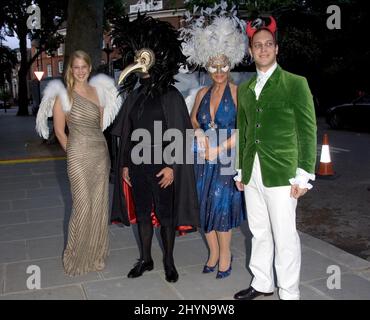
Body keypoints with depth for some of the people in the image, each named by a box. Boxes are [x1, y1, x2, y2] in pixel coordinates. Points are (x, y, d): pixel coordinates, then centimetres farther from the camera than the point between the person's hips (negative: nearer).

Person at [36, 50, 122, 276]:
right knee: (83, 206, -1)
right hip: (79, 157, -5)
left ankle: (95, 254, 27)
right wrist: (74, 153, 4)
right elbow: (59, 131, 0)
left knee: (99, 205, 10)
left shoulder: (98, 90, 8)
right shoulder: (63, 94, -5)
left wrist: (96, 146, 9)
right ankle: (76, 258, 19)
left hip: (101, 153, 5)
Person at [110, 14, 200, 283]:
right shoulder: (134, 96, 8)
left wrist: (172, 166, -15)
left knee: (166, 215, 6)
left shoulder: (171, 96, -6)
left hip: (162, 166, -5)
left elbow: (179, 135, -9)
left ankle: (169, 261, 24)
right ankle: (145, 259, 29)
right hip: (138, 165, 5)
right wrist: (125, 164, 7)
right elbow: (126, 135, 11)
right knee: (142, 213, 13)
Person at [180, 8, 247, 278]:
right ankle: (213, 253, 27)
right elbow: (193, 119, 21)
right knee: (205, 206, 9)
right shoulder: (202, 93, 8)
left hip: (226, 160, -5)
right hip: (203, 160, 5)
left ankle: (225, 254, 21)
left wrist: (218, 150, -14)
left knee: (221, 207, -1)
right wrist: (199, 132, 0)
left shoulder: (238, 93, -7)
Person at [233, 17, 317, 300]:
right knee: (259, 233, 15)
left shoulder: (295, 83, -1)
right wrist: (240, 170, 15)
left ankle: (289, 293, 18)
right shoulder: (245, 89, 14)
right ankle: (262, 283, 31)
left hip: (281, 174, -5)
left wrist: (304, 174, -10)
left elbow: (308, 131, -4)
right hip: (252, 175, 5)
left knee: (285, 237, 1)